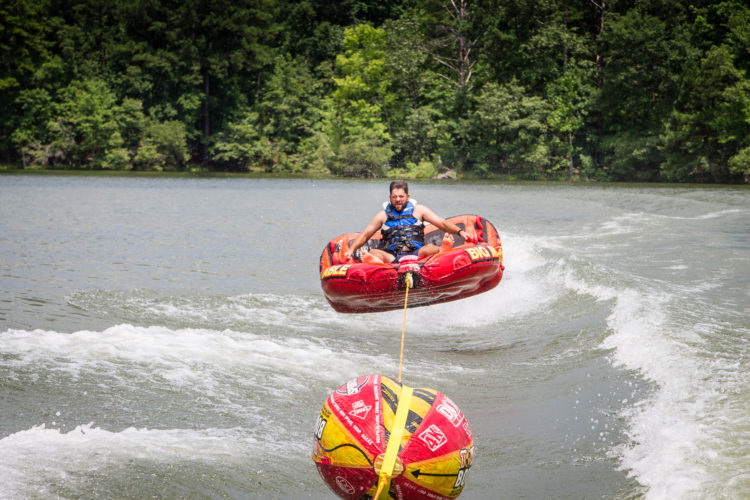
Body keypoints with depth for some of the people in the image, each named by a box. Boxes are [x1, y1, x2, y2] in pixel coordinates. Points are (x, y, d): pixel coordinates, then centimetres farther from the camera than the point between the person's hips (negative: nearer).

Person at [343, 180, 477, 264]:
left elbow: (442, 223, 14)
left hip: (416, 254, 0)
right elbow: (365, 235, 20)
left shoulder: (418, 210, 18)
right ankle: (375, 262, -66)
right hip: (392, 256, 0)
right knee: (373, 252, -30)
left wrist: (460, 232, -3)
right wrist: (352, 249, 2)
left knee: (430, 248, -33)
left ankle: (442, 251, -67)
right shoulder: (383, 215, 20)